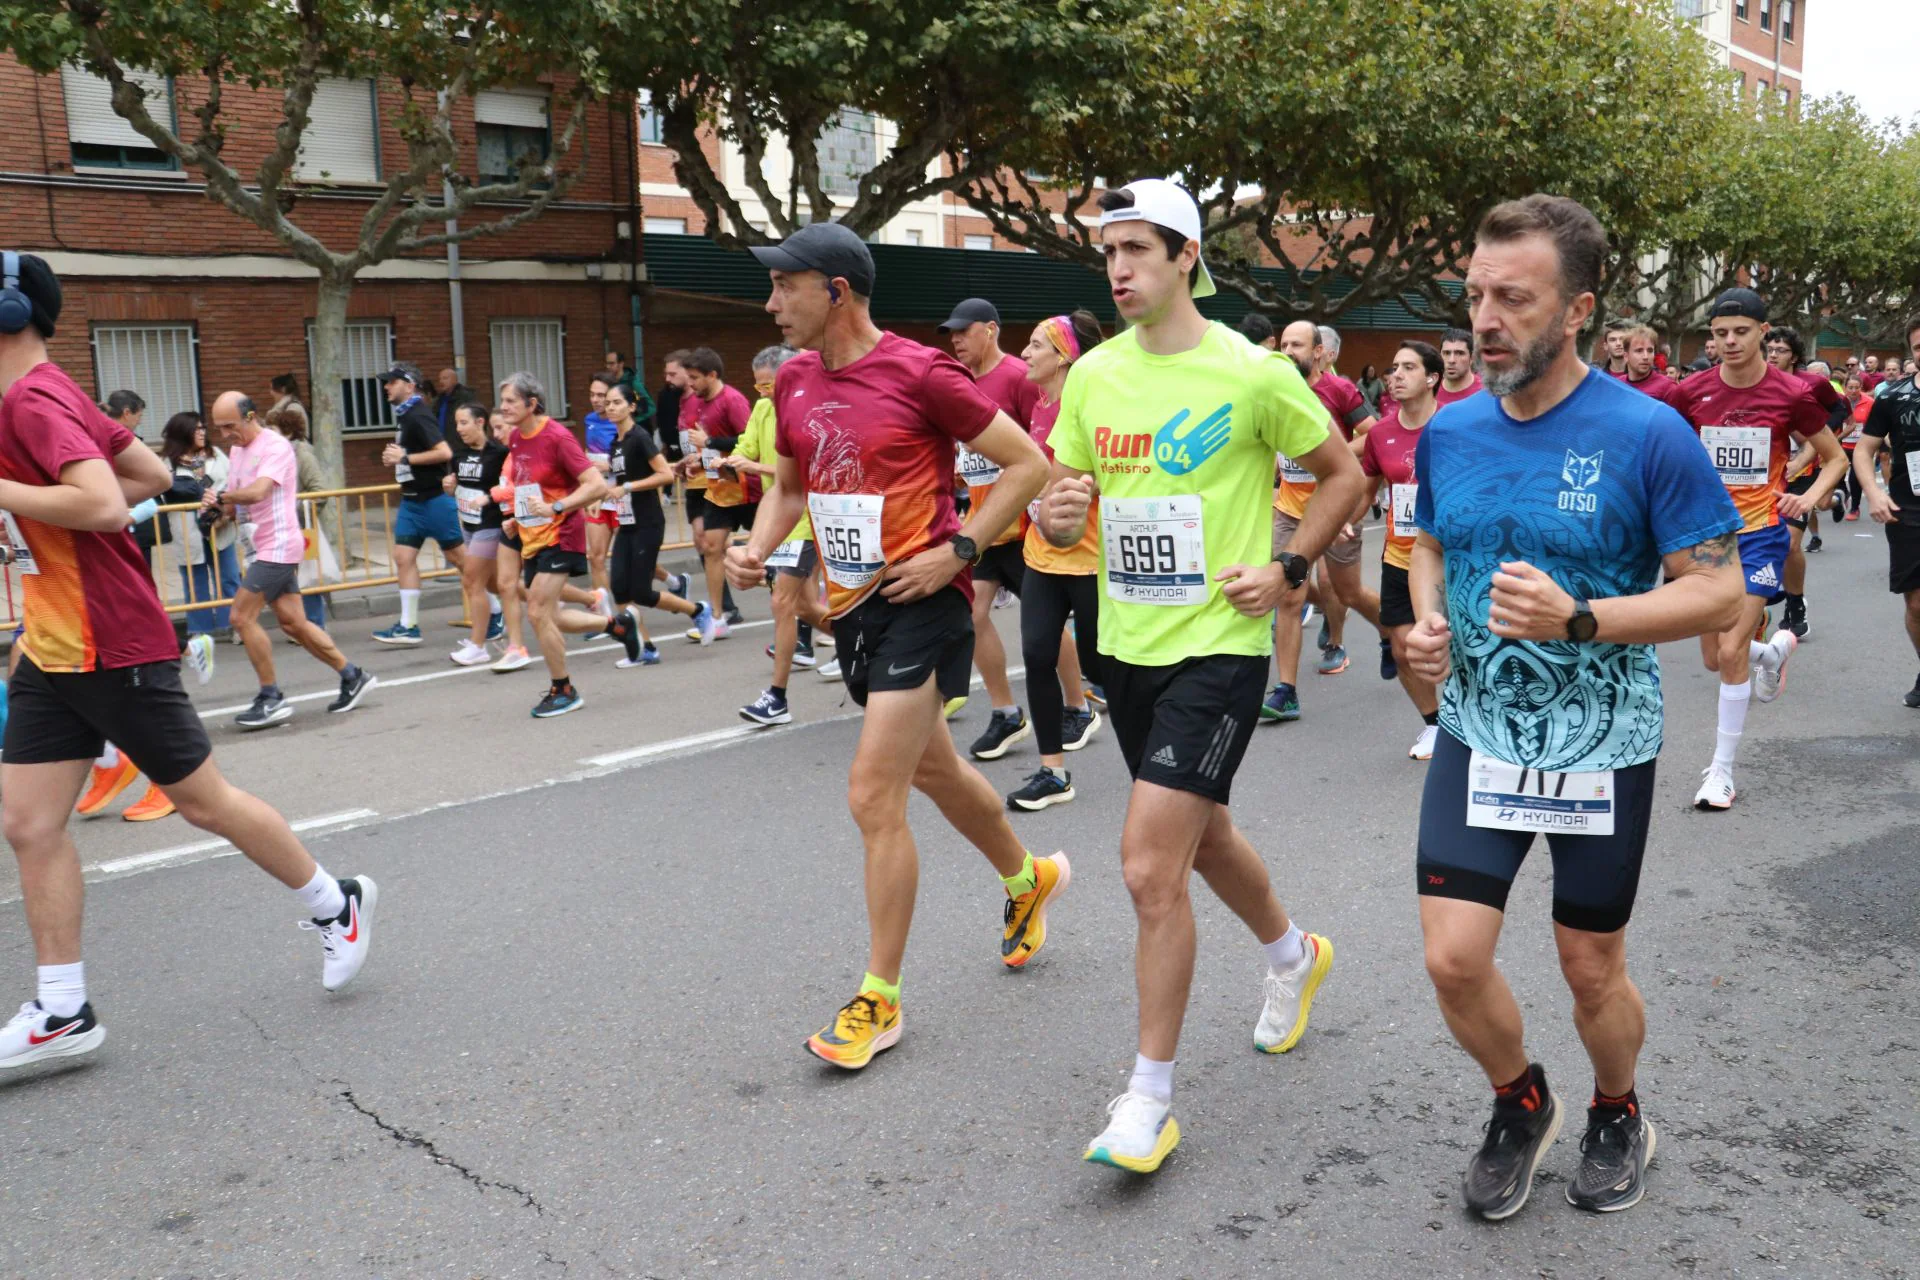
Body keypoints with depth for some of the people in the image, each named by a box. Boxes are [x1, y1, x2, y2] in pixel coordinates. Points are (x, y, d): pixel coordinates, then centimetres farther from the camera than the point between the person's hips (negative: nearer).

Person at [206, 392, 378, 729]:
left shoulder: (274, 446, -13)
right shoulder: (237, 451, 15)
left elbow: (258, 492, -28)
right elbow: (237, 503, 18)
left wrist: (222, 495, -15)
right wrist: (217, 508, -2)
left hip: (277, 546, -9)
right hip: (262, 548, 9)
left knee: (242, 617, -11)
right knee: (293, 623, 8)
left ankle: (271, 698, -3)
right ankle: (352, 677, 17)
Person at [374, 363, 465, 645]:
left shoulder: (418, 416, -16)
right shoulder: (403, 416, 13)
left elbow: (444, 452, -26)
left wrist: (405, 458, -21)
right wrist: (394, 459, 9)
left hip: (434, 498, -9)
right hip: (411, 500, 9)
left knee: (457, 556, -2)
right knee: (403, 557, 3)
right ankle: (408, 626, 5)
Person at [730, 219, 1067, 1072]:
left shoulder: (919, 374, -15)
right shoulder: (794, 381, 6)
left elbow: (1027, 464, -11)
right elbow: (788, 488, 20)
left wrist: (958, 550, -17)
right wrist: (756, 548, 1)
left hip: (919, 602, -8)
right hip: (851, 604, 8)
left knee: (873, 797, -10)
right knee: (931, 770, 22)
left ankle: (879, 1000, 5)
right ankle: (1028, 878, 48)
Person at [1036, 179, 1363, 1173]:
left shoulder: (1251, 372, -10)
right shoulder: (1092, 374, 4)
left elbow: (1344, 475, 2)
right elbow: (1059, 499, 12)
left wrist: (1287, 567, -10)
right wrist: (1058, 515, -11)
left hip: (1219, 644, -6)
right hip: (1127, 643, 6)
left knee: (1150, 864, -12)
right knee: (1201, 833, 22)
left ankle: (1149, 1100, 3)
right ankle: (1293, 955, 52)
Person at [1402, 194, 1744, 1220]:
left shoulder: (1647, 434, -14)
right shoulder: (1449, 432, 0)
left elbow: (1719, 592, -12)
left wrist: (1578, 618, -26)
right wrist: (1426, 619, -4)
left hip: (1602, 751, -3)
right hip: (1477, 738, 3)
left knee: (1592, 972, 11)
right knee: (1453, 959, -3)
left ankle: (1617, 1114, 43)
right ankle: (1520, 1103, 28)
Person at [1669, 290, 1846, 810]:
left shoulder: (1791, 393, -8)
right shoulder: (1692, 391, -3)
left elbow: (1835, 457, 5)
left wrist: (1811, 497, -12)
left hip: (1760, 532, -3)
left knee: (1731, 652, -12)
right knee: (1714, 659, 10)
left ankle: (1721, 769, 1)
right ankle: (1775, 648, 46)